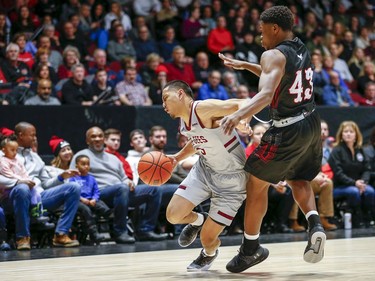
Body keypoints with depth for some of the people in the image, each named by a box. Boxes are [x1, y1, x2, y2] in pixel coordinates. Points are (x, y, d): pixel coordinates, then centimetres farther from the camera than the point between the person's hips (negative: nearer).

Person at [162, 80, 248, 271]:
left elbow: (243, 105, -35)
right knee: (173, 215, -6)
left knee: (207, 239, -3)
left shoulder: (203, 109, -25)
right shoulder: (183, 122, 2)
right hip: (204, 169, 7)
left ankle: (209, 254, 34)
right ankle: (197, 221, 28)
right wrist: (177, 158, 10)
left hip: (231, 179, -7)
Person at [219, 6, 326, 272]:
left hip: (288, 131, -8)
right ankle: (315, 225, 2)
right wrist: (244, 65, 25)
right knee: (298, 179, 27)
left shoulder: (274, 55, -17)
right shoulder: (302, 50, 9)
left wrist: (237, 115, -47)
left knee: (257, 184, 7)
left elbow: (266, 94, -33)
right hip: (312, 123, 8)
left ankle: (251, 248, 16)